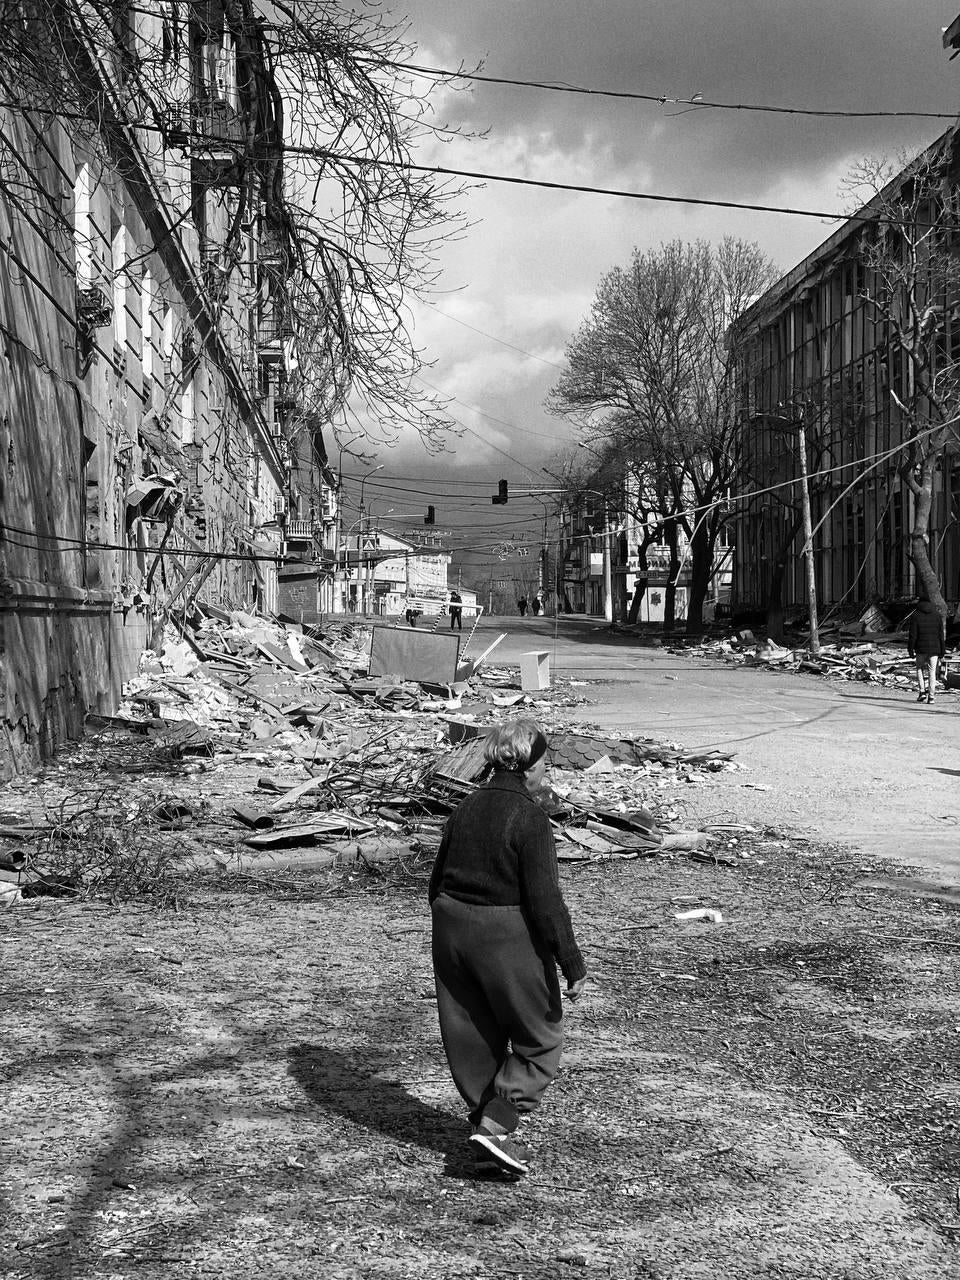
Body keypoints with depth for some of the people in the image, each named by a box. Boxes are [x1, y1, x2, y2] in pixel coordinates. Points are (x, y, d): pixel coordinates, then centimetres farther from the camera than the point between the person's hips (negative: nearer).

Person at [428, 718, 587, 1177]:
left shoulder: (467, 808, 6)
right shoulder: (528, 818, -16)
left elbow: (438, 881, 14)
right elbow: (545, 899, -18)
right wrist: (573, 965, -13)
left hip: (451, 928, 7)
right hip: (507, 936, -7)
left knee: (473, 1037, 17)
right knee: (540, 1038, 9)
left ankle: (485, 1124, 26)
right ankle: (496, 1125, 0)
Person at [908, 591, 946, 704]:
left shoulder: (915, 615, -5)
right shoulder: (937, 615, 4)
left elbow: (912, 635, -6)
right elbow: (942, 634, 5)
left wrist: (910, 649, 0)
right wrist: (942, 650, 10)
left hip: (920, 649, -2)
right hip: (934, 648, 2)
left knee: (920, 669, 15)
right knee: (932, 672, 6)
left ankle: (922, 692, 4)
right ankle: (931, 695, 2)